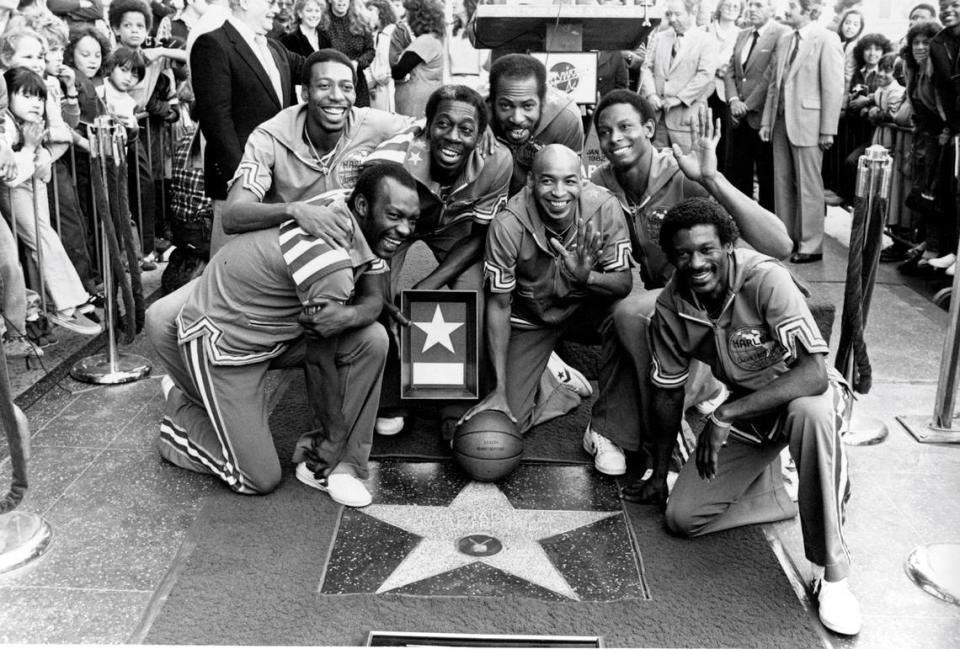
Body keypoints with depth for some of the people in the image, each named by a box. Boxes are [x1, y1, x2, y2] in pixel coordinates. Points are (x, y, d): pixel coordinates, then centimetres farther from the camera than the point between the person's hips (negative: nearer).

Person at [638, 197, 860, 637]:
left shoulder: (764, 279, -28)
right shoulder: (670, 307, -12)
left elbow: (814, 373, -36)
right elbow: (669, 392, 1)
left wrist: (725, 415, -39)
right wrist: (660, 472, 8)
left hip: (802, 393, -4)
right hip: (745, 410, 4)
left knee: (811, 413, -42)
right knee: (682, 518, -9)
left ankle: (832, 573, -26)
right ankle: (782, 490, 14)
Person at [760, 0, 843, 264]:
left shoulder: (827, 40, -7)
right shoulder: (784, 40, 14)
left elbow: (833, 87, -10)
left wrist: (828, 130, -13)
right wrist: (766, 120, 10)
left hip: (807, 123, -6)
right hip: (781, 121, 6)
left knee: (808, 186, -1)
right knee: (782, 183, 9)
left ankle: (811, 246, 5)